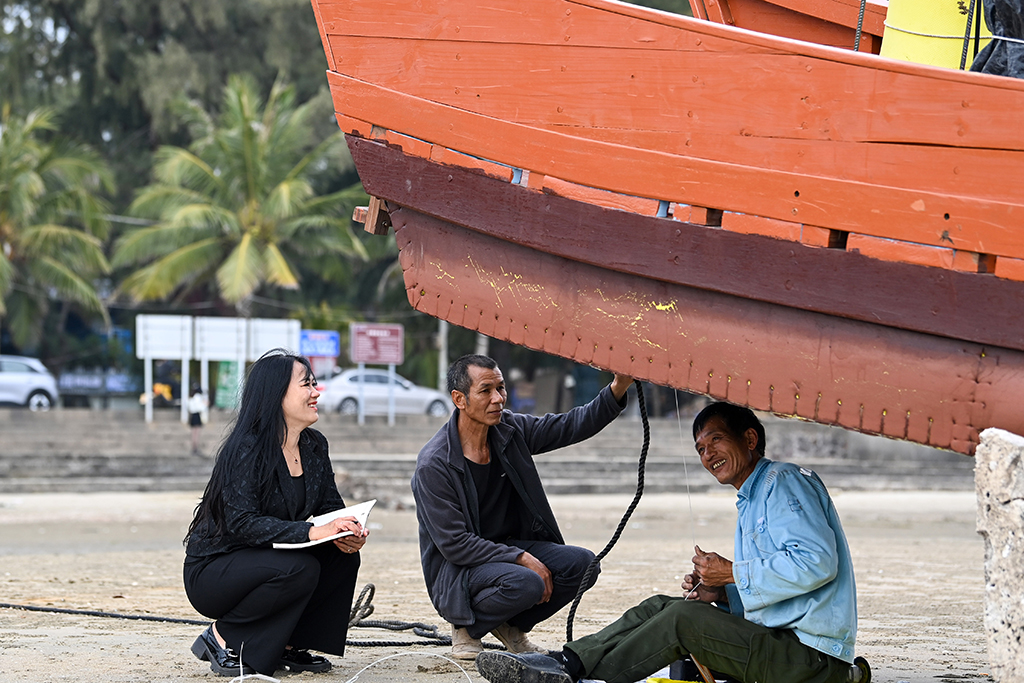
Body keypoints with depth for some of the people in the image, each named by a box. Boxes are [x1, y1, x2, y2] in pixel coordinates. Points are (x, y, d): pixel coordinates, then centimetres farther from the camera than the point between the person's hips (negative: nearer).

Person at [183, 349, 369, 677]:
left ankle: (287, 644, -1)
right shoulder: (246, 449, -21)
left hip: (265, 565, 8)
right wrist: (311, 532, -37)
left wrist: (349, 533, -19)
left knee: (343, 555, -12)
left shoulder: (314, 446, 5)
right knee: (299, 569, -31)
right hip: (212, 572, -8)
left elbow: (331, 506, 6)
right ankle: (221, 638, -12)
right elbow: (240, 522, -28)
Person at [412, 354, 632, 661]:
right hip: (457, 566, -7)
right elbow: (453, 543, -21)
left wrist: (617, 389, -15)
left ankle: (511, 626, 7)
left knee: (582, 563, -16)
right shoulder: (433, 465, -20)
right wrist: (522, 559, -25)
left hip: (509, 547, 7)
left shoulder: (509, 431, -1)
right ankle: (466, 626, -3)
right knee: (526, 583, -35)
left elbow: (572, 426, 4)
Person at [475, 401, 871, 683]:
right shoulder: (751, 500, 24)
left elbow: (817, 563, -24)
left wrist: (732, 573, -14)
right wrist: (722, 593, 3)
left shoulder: (785, 482, -8)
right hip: (780, 641, 10)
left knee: (684, 617, -18)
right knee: (663, 606, 3)